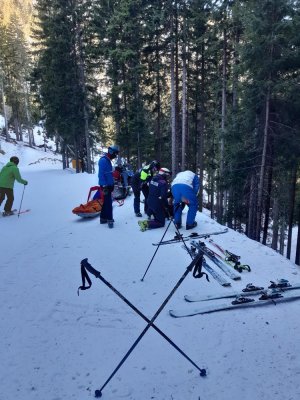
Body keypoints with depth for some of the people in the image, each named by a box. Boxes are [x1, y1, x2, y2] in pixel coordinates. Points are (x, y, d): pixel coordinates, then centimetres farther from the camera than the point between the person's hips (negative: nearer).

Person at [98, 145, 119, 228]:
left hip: (109, 184, 10)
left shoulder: (108, 160, 15)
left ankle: (103, 218, 22)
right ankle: (109, 219, -7)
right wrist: (104, 185, -25)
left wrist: (112, 184, 20)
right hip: (106, 185, -10)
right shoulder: (103, 160, -16)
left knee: (106, 202, 14)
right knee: (108, 202, -10)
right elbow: (101, 174, -21)